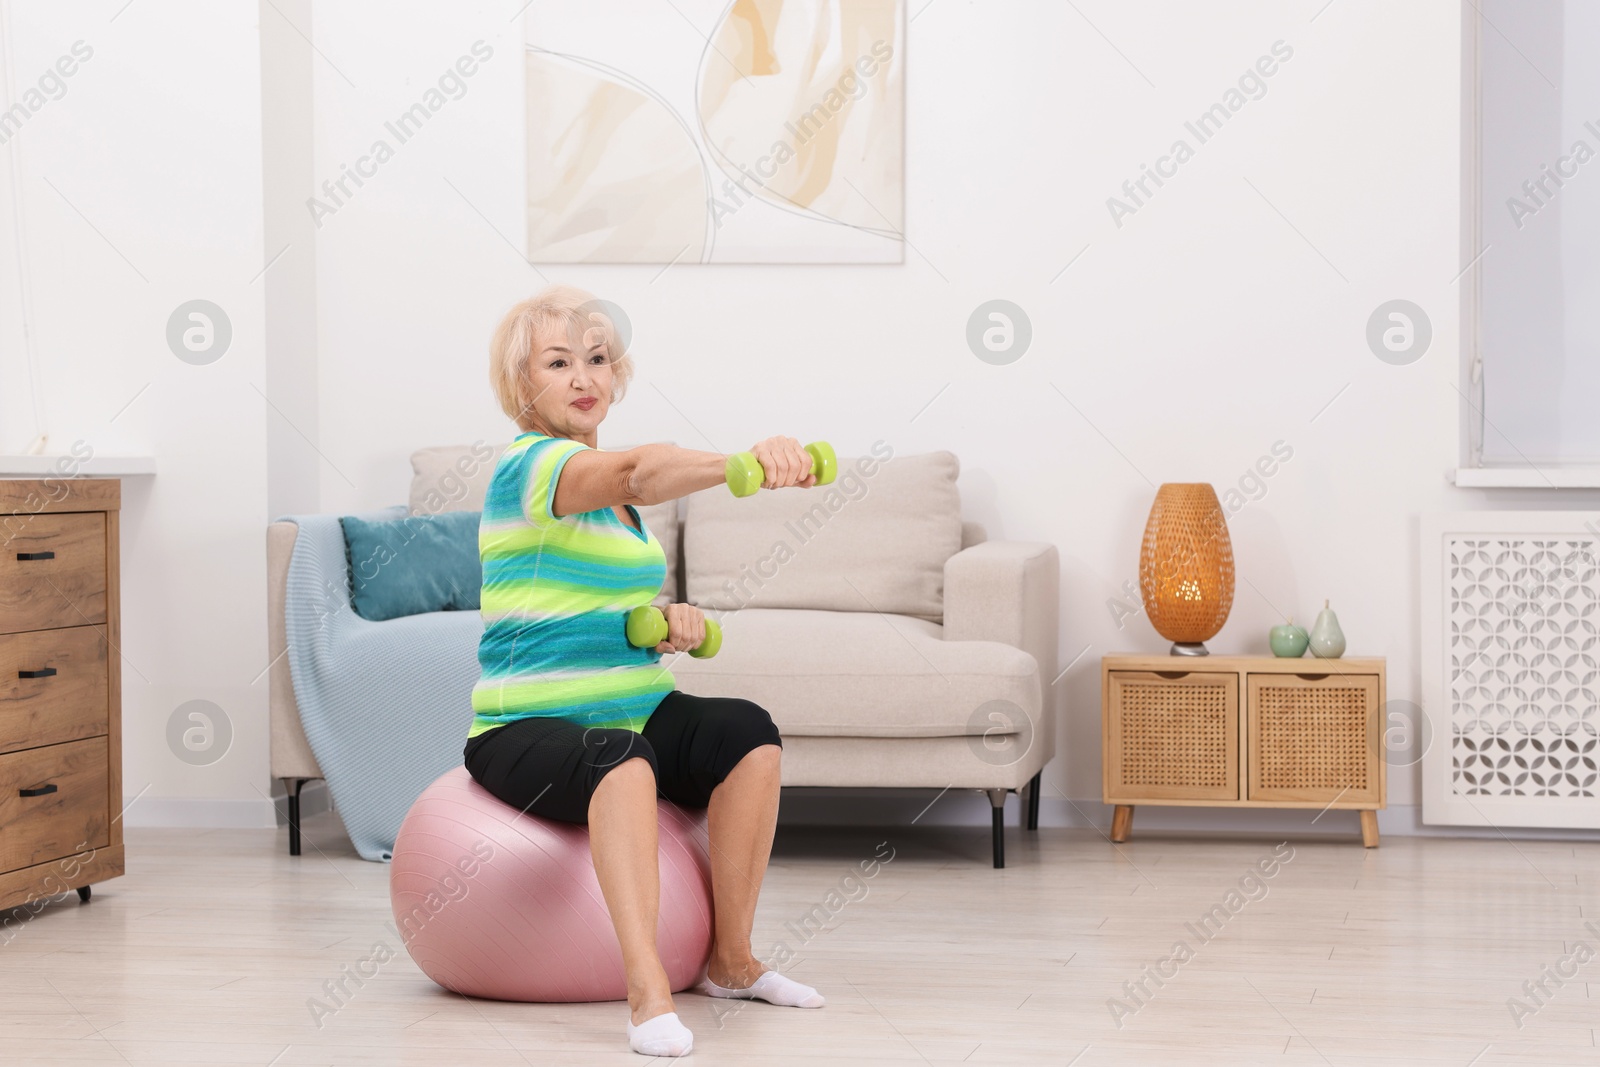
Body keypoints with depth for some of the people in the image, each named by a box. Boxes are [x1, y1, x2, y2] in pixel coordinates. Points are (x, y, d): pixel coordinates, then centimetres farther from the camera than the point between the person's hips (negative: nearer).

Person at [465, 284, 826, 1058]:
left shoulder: (610, 490, 15)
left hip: (632, 712, 8)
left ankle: (731, 962, -9)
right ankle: (648, 993, -47)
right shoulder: (532, 465, -13)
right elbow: (640, 472, -35)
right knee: (622, 756, -39)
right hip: (526, 731, -8)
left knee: (750, 733, -19)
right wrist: (745, 460, -54)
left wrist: (675, 624, 2)